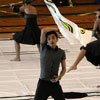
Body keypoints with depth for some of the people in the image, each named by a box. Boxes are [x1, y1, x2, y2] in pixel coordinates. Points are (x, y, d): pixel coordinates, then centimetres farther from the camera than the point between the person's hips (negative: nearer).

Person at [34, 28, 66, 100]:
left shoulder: (61, 52, 3)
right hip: (43, 83, -2)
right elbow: (43, 31, -13)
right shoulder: (43, 49, -3)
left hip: (55, 83, 2)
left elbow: (64, 68, 12)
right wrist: (56, 29, 0)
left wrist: (59, 77, -7)